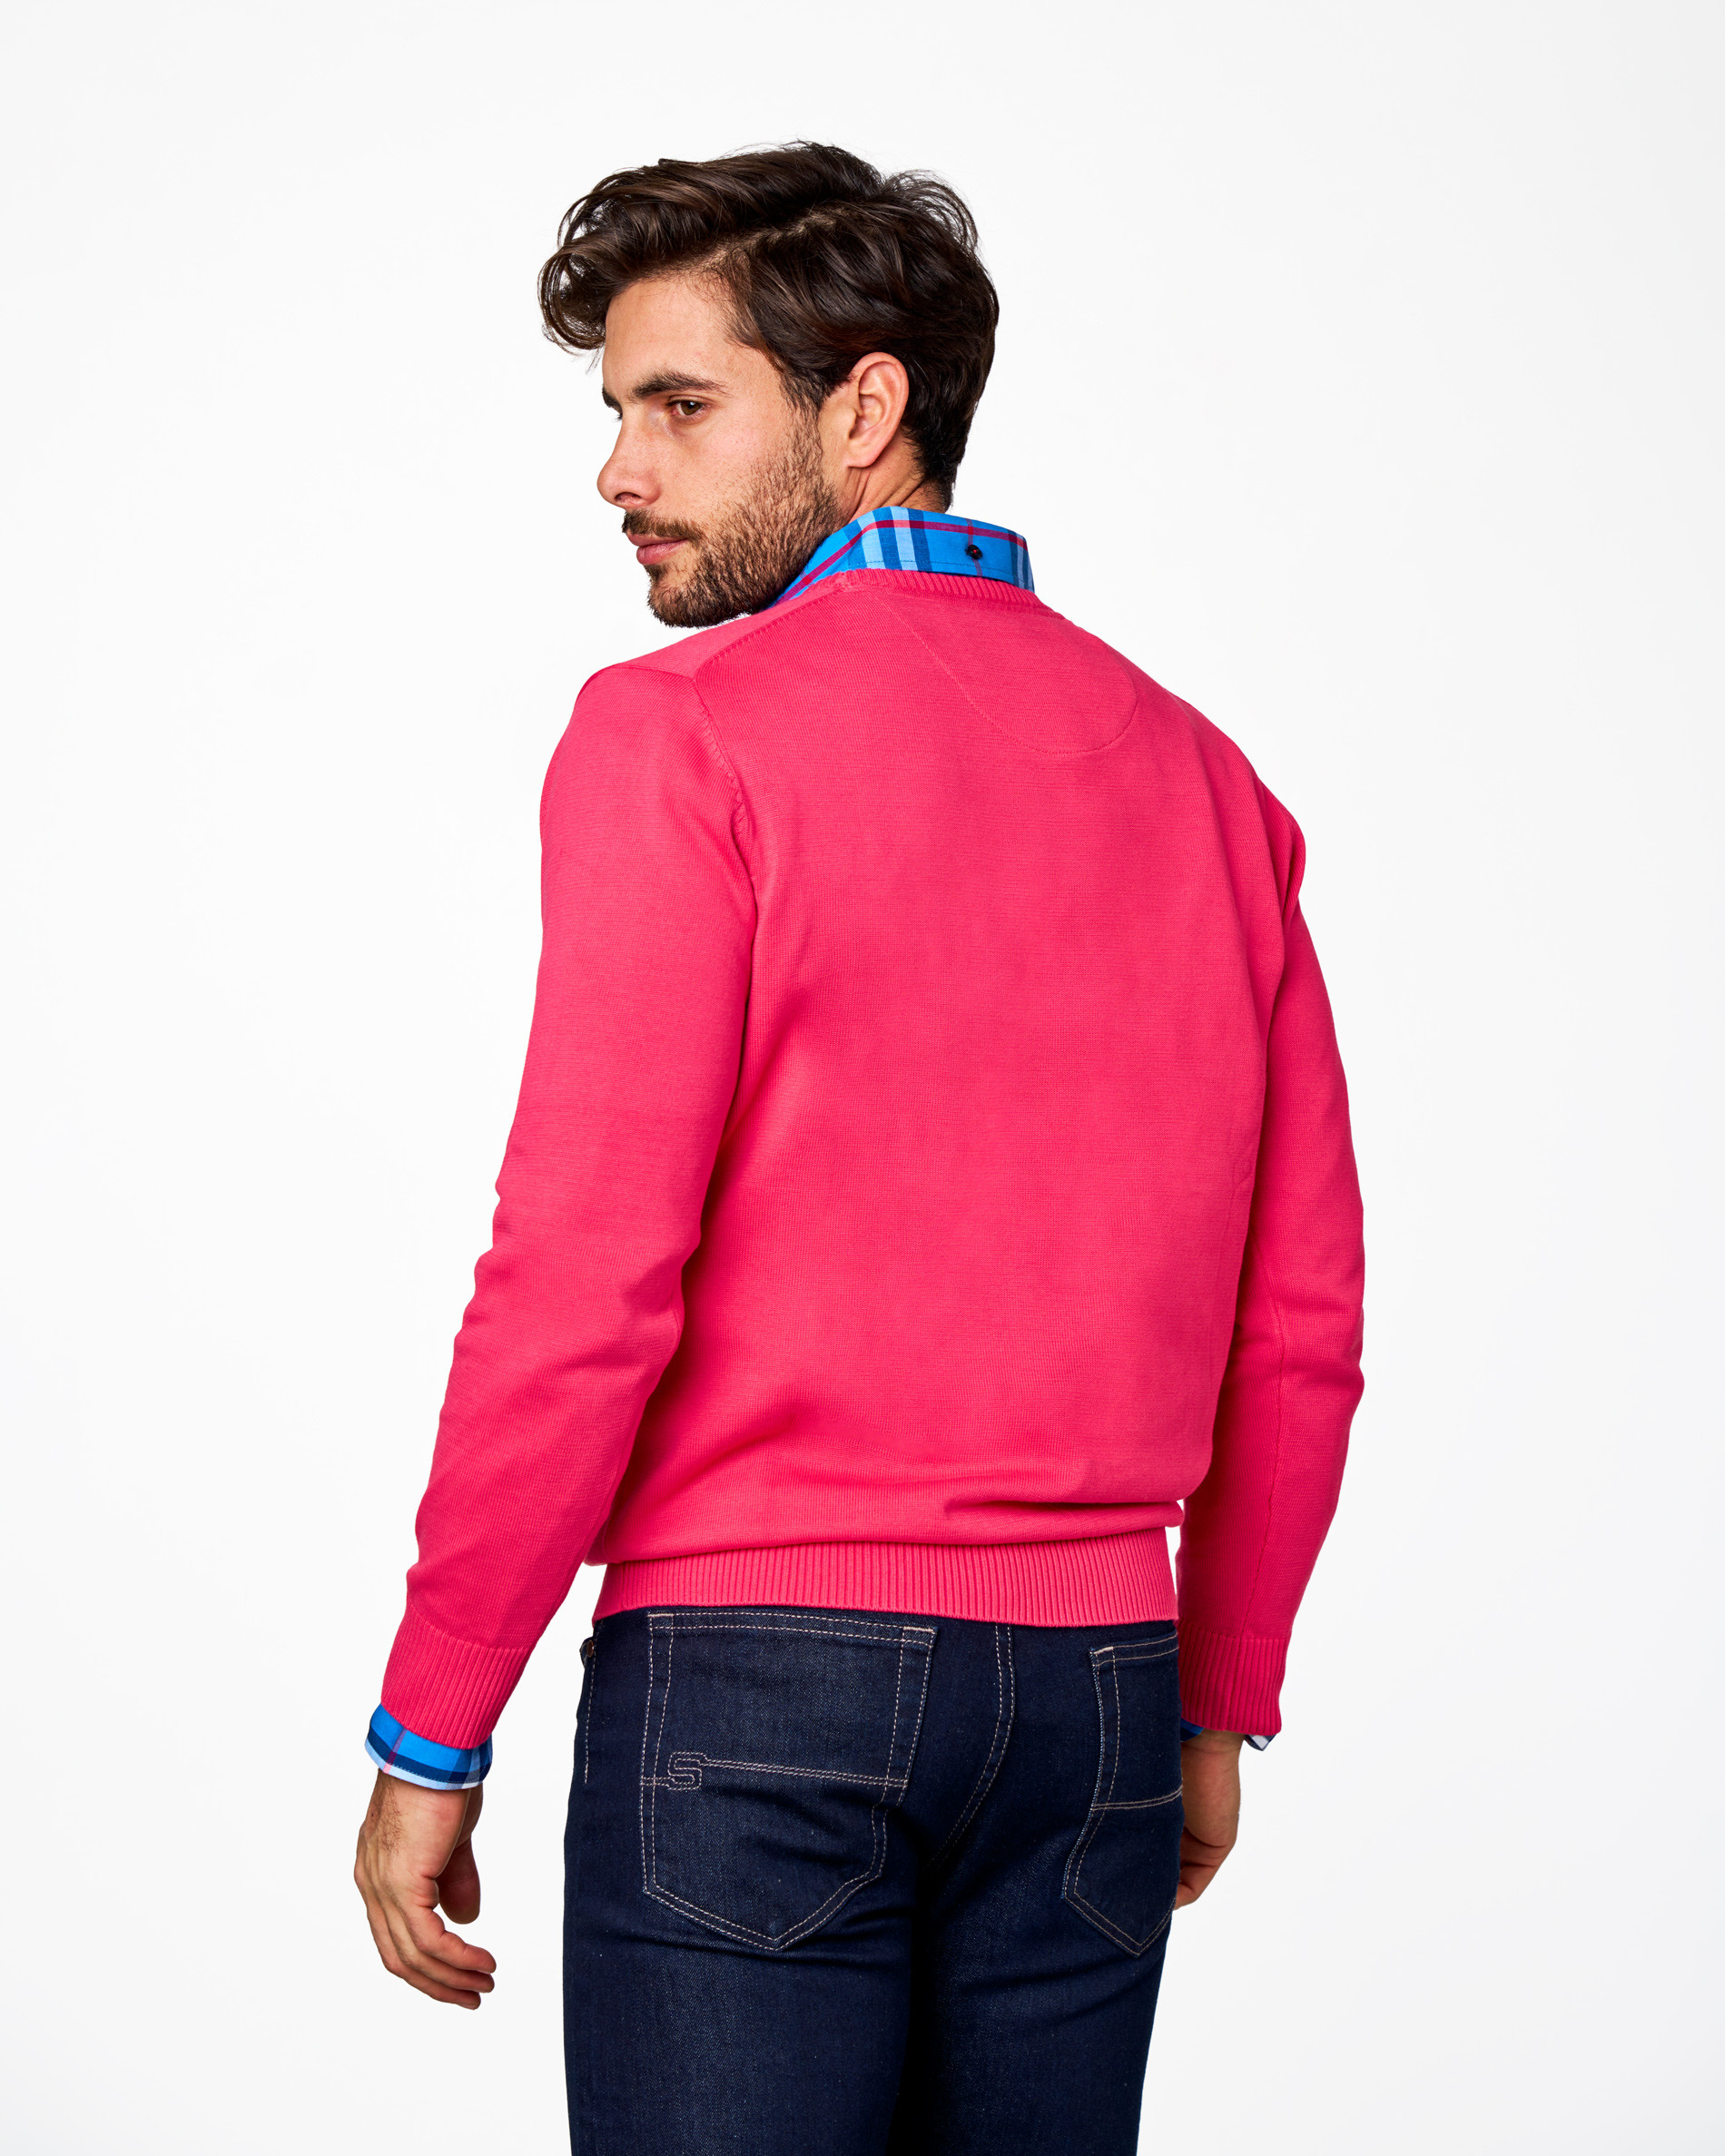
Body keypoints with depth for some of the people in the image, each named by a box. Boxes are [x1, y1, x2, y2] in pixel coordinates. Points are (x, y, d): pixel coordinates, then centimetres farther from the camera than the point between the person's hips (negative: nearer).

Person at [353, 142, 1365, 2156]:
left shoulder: (683, 732, -7)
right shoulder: (1202, 777, 10)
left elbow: (584, 1286, -13)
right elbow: (1301, 1325, 11)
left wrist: (427, 1736, -5)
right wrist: (1222, 1704, 21)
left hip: (754, 1683, -5)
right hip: (1089, 1687, 6)